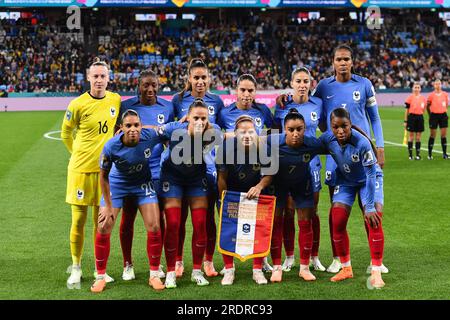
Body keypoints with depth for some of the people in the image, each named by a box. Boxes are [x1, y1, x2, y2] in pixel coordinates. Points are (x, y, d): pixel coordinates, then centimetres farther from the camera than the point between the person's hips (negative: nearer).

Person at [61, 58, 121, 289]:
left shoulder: (115, 100, 1)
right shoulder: (78, 104, -11)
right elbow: (65, 133, 4)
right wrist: (79, 153, 7)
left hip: (104, 168, 3)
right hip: (81, 168, -3)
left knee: (100, 220, 10)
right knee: (79, 220, 2)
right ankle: (76, 268, 17)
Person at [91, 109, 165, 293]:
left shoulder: (150, 136, -28)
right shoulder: (111, 147, -30)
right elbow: (104, 176, -15)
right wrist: (108, 206, -11)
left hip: (143, 184, 1)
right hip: (117, 185, -1)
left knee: (154, 228, -5)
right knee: (104, 229, -6)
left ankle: (154, 275, 12)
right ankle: (100, 277, 12)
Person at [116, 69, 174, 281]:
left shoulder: (167, 107, 4)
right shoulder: (126, 106, -2)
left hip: (156, 171, 2)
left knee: (158, 218, 6)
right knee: (128, 218, 6)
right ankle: (127, 264, 21)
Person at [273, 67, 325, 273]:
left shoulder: (318, 104, 1)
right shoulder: (282, 105, -2)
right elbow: (276, 132, 7)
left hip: (310, 162, 1)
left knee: (312, 211, 6)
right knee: (288, 211, 4)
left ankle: (314, 257, 17)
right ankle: (289, 257, 16)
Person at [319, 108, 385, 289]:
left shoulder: (362, 143, -34)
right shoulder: (327, 139, -22)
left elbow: (371, 174, -29)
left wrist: (369, 207, -28)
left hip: (366, 180, -3)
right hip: (345, 181, 4)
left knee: (374, 219, -19)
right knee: (337, 223, -5)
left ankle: (376, 272, -10)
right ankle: (346, 268, 14)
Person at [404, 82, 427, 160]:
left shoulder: (423, 98, 7)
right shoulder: (410, 97, -2)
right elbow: (407, 110, -2)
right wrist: (405, 121, -4)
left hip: (420, 117, 3)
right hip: (412, 117, -3)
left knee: (418, 136, 6)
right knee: (411, 135, 0)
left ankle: (418, 154, 11)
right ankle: (410, 154, 6)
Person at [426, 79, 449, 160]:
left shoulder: (445, 94, 4)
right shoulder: (431, 95, -4)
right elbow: (427, 106, 2)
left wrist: (443, 111, 10)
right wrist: (430, 115, -1)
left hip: (443, 115, 3)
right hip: (434, 116, -3)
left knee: (444, 135, 2)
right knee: (432, 135, 2)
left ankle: (444, 153, 8)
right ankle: (430, 154, 9)